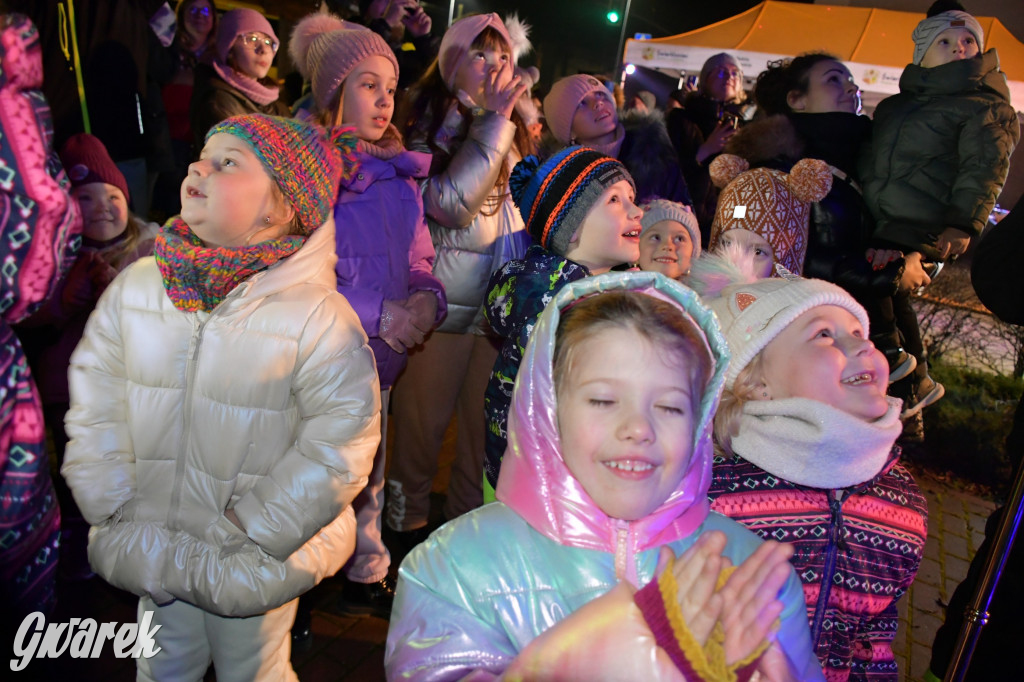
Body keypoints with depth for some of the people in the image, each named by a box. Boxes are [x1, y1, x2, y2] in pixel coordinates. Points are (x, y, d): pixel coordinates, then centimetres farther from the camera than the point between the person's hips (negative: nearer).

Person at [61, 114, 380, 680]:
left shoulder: (319, 315, -19)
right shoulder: (133, 288, -3)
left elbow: (339, 447, -18)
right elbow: (94, 407, 2)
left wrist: (248, 532, -17)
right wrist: (116, 515, -3)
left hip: (254, 560, -3)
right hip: (155, 552, 4)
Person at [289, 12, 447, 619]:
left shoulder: (398, 173, 10)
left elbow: (419, 261, 14)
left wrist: (426, 299, -9)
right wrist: (381, 314, -21)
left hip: (379, 360, 5)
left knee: (370, 474, 18)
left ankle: (367, 574, 39)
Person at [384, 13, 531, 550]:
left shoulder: (515, 130, 14)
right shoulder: (426, 125, -3)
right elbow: (451, 201, -21)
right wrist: (494, 121, -16)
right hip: (444, 302, -5)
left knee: (487, 422, 10)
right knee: (423, 421, 5)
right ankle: (406, 520, 25)